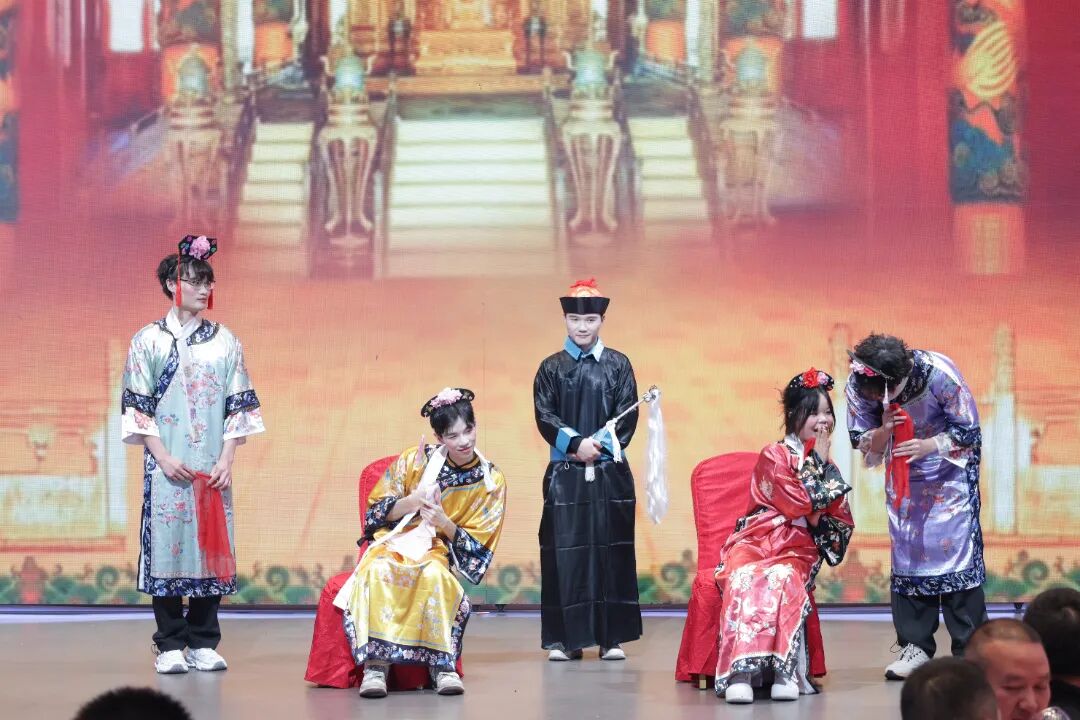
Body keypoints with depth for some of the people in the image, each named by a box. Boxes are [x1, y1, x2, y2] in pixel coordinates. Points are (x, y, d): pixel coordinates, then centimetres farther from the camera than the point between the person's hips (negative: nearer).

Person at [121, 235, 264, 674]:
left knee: (211, 543, 1)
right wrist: (163, 457, -10)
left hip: (212, 467, 2)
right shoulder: (148, 341, 2)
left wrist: (226, 459, -4)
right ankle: (170, 645, 2)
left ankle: (203, 642, 8)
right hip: (166, 465, -2)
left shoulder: (224, 342, 8)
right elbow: (137, 407, -1)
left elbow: (239, 405, 6)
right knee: (166, 543, -4)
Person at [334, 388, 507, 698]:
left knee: (434, 575, -37)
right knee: (379, 571, -35)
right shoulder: (414, 460, -1)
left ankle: (441, 663, -33)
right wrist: (413, 501, -16)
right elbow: (376, 510, 3)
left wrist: (444, 523, -18)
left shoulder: (491, 481, 0)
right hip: (396, 541, 0)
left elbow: (477, 546, 1)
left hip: (441, 551, 0)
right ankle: (375, 662, -40)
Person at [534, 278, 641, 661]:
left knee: (611, 551, 1)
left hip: (610, 473, 0)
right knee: (564, 551, -2)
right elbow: (544, 416, 0)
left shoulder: (618, 365, 7)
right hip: (564, 472, 0)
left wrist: (600, 443, -12)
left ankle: (612, 637, 5)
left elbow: (628, 415, 1)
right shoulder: (551, 368, 7)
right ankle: (564, 638, 2)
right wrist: (576, 444, -14)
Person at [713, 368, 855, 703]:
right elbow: (800, 504, -9)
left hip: (798, 550, 3)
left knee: (782, 579, -35)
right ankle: (741, 671, -49)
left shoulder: (827, 467, 19)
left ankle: (785, 671, -44)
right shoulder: (774, 455, 3)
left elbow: (844, 523, 15)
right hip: (757, 541, -3)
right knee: (746, 579, -38)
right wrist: (817, 464, 1)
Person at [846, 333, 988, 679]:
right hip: (903, 473, 4)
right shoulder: (857, 385, -22)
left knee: (956, 545, -11)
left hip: (951, 467, -4)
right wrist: (883, 432, -31)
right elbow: (861, 441, -9)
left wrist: (928, 446, -35)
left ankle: (970, 650, -7)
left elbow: (969, 432, -20)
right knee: (906, 552, 0)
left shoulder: (939, 374, -31)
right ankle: (915, 646, 6)